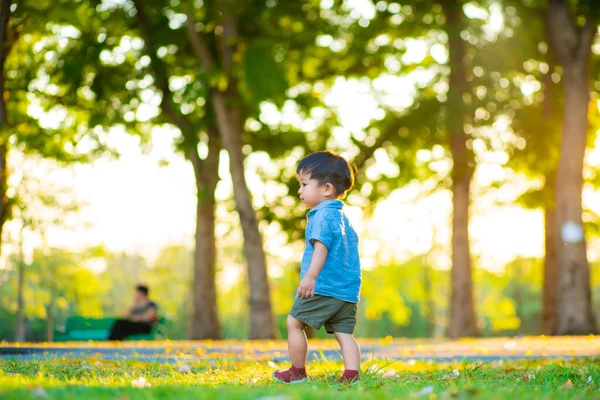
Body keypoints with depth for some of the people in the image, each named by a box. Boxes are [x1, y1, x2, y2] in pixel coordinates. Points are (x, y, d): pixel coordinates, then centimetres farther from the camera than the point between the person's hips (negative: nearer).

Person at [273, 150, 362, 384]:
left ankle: (298, 372, 10)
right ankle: (351, 375, -10)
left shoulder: (323, 214, -10)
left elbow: (321, 245, -23)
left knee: (294, 322, 4)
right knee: (344, 333, 3)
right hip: (348, 292, 9)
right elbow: (351, 242, 28)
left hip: (323, 288, -9)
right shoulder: (342, 216, 20)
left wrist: (310, 276, -33)